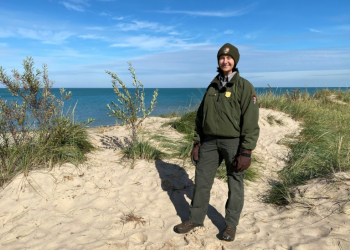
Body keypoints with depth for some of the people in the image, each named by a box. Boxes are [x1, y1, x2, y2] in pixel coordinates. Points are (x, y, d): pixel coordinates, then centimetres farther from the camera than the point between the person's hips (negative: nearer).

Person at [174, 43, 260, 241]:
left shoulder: (245, 87, -7)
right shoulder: (212, 87, 10)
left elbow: (251, 123, -12)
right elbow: (201, 116, 13)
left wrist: (246, 152, -16)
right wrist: (197, 142, 8)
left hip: (234, 142, -5)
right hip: (210, 141, 5)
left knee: (235, 184, 9)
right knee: (201, 180, 9)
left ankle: (231, 224, 27)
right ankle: (195, 219, 26)